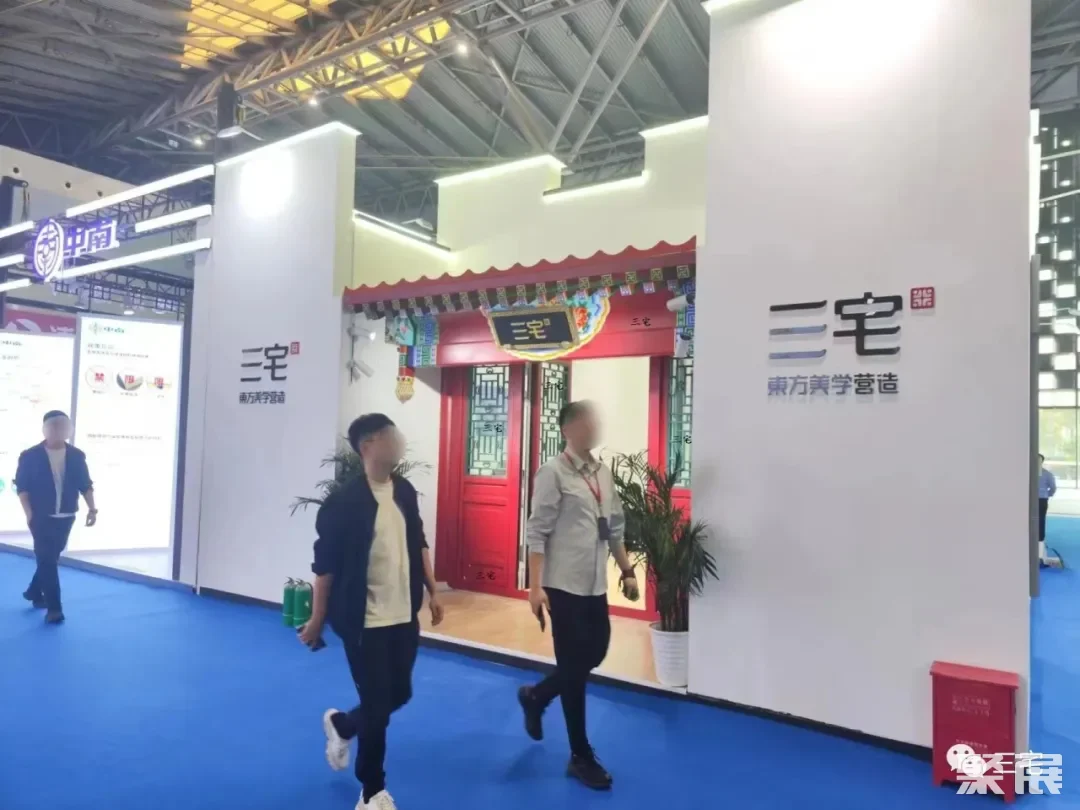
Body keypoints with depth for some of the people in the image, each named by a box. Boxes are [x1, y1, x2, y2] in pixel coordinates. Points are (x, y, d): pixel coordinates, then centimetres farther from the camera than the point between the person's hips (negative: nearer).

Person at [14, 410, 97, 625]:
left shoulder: (77, 456, 2)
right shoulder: (30, 456, -6)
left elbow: (85, 484, 5)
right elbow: (21, 486, -6)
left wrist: (92, 509, -5)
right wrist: (29, 512, -16)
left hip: (66, 517, 4)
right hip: (41, 517, -4)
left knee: (50, 558, 17)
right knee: (47, 560, -4)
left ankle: (34, 591, 39)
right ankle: (54, 607, -1)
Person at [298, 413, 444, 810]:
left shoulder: (405, 491, 2)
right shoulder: (343, 502, -16)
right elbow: (325, 565, -10)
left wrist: (432, 592, 13)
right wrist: (317, 621, -6)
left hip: (404, 615, 6)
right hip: (364, 621, -6)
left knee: (400, 693, 16)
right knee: (377, 705, 3)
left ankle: (340, 725, 46)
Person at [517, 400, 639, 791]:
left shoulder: (604, 474, 9)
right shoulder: (553, 472, -11)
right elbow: (537, 532, -14)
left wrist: (627, 571, 14)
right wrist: (535, 586, -17)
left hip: (595, 584, 7)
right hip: (564, 584, -7)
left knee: (594, 655, 15)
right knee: (574, 667, 4)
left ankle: (535, 697, 41)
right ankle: (582, 756, 20)